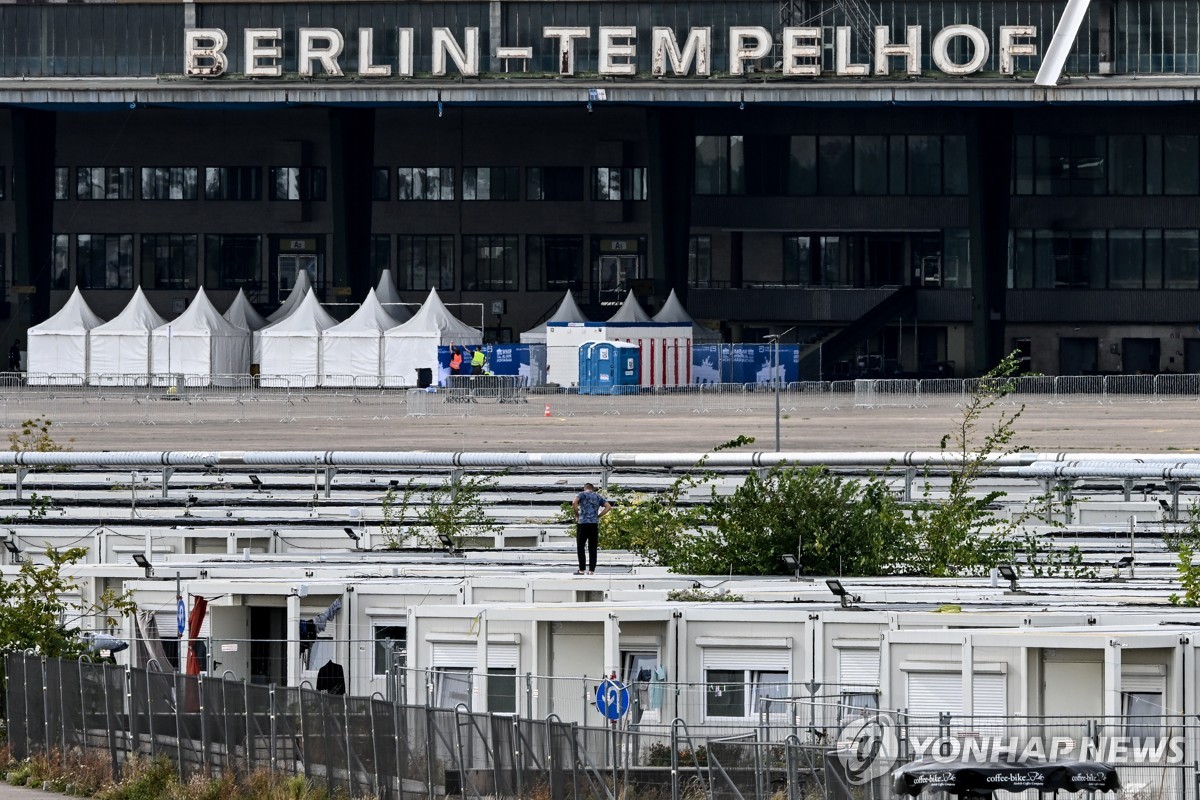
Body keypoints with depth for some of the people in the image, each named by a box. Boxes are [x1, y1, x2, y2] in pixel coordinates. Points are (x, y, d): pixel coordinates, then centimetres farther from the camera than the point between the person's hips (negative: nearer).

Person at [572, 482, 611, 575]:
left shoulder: (582, 494, 5)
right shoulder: (598, 497, 16)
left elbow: (574, 503, -14)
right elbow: (608, 507, 7)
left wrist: (577, 515, -2)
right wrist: (598, 516, 8)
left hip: (583, 523, -3)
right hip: (594, 524, 3)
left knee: (580, 547, 1)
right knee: (592, 548, 6)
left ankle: (582, 570, -5)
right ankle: (591, 570, 3)